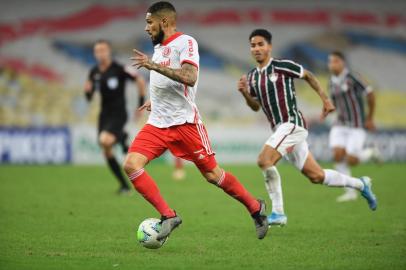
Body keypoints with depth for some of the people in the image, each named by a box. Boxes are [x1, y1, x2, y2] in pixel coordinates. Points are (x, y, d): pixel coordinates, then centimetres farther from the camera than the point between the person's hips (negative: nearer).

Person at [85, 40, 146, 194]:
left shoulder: (118, 69, -12)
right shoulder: (94, 73, 5)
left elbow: (140, 81, -7)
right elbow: (89, 98, 12)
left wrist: (141, 104, -7)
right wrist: (87, 91, -11)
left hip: (118, 114, -6)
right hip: (104, 114, 6)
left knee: (105, 141, -32)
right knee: (107, 153, 5)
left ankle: (122, 139, 1)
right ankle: (124, 186, 16)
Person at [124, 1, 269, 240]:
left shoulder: (186, 42, -9)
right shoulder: (159, 47, 17)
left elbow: (190, 78, -26)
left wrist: (154, 66, -27)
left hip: (184, 121, -7)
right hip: (157, 124, 7)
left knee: (212, 174, 0)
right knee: (131, 164, -14)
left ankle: (256, 208, 23)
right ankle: (168, 216, -10)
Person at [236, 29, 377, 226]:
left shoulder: (282, 66, -8)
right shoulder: (252, 77, 11)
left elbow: (308, 76, 5)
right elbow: (256, 107, 19)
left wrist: (325, 99, 7)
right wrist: (245, 93, 0)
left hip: (292, 123, -7)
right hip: (280, 128, 7)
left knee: (264, 160, -23)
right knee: (316, 176, 10)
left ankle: (278, 213, -16)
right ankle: (360, 184, 29)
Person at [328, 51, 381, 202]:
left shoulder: (351, 78, -15)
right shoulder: (332, 83, 8)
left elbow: (370, 94, -9)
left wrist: (370, 119, -3)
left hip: (357, 126, -6)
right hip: (340, 125, 6)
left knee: (351, 161, -13)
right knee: (338, 156, -14)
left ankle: (371, 153, 20)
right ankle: (350, 192, -3)